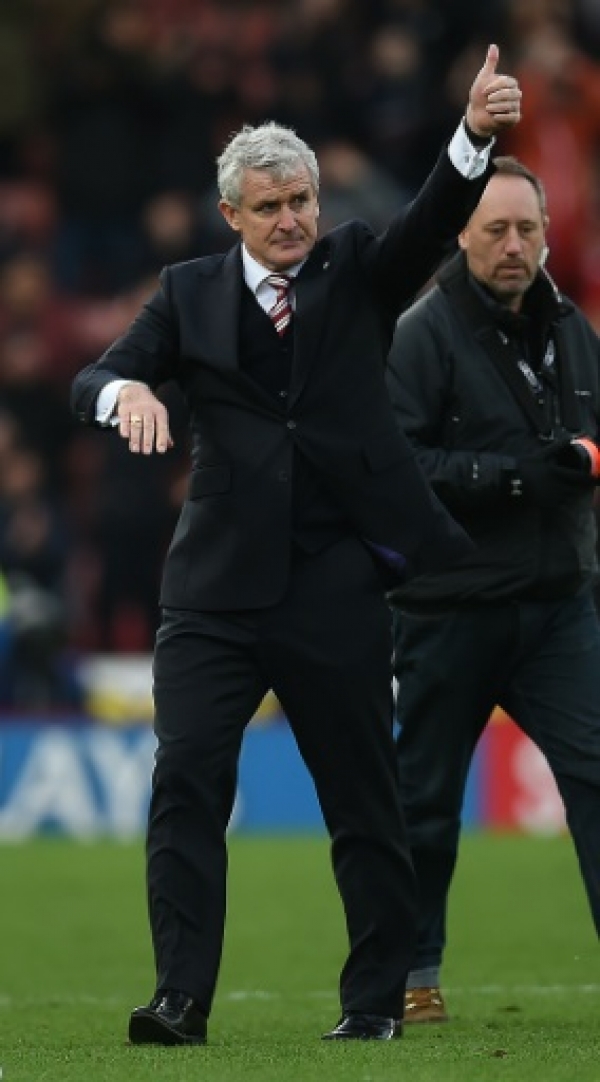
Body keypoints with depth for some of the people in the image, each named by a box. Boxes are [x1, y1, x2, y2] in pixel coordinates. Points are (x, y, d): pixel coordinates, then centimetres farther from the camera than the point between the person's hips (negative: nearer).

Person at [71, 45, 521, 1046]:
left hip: (336, 587, -1)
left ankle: (377, 996, 16)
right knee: (186, 777, -10)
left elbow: (432, 223, -11)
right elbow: (92, 382, 1)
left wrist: (476, 136, -30)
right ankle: (181, 997, -10)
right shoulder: (191, 293, 9)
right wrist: (125, 391, -24)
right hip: (217, 588, 1)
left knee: (362, 796, 5)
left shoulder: (356, 271, 7)